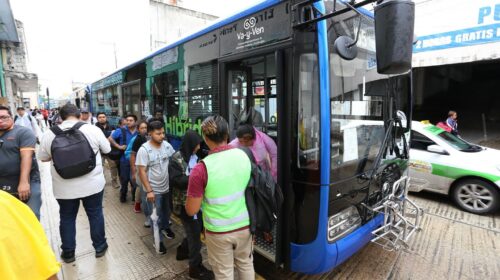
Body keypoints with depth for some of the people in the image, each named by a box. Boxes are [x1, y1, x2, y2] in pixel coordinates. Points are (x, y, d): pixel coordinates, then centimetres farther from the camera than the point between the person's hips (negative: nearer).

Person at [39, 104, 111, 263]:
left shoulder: (49, 134, -6)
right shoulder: (93, 129, -11)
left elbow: (43, 157, 8)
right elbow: (107, 149, 2)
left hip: (64, 187, 1)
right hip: (92, 184, -1)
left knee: (67, 218, 18)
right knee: (96, 215, 14)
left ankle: (68, 253, 32)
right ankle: (100, 247, 28)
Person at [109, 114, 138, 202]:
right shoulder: (121, 131, -4)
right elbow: (110, 138, -2)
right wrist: (118, 146, -9)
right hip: (125, 159, -1)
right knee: (124, 179, 10)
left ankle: (135, 197, 27)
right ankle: (123, 196, 30)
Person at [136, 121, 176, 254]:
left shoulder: (167, 145, -6)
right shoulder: (144, 150, -18)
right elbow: (142, 171, -18)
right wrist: (149, 191, -21)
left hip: (167, 187, 5)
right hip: (153, 190, -5)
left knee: (166, 212, 25)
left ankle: (165, 227, 52)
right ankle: (158, 241, 28)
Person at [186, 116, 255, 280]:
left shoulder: (201, 168, -22)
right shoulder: (244, 156, -8)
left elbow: (191, 210, -14)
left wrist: (196, 192, 2)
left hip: (219, 231, -4)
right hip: (244, 225, 4)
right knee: (246, 264, 26)